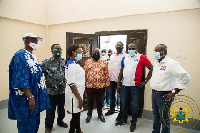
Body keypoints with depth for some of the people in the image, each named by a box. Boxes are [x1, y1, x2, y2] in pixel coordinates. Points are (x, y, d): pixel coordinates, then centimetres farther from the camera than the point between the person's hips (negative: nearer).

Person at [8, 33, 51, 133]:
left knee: (35, 123, 21)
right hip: (26, 98, -9)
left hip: (35, 96, 9)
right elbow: (21, 79, -23)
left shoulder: (32, 56, 13)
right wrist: (30, 97, -25)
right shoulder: (21, 55, -15)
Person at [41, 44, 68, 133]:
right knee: (51, 109, 11)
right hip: (51, 91, -4)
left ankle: (60, 121, 43)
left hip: (63, 90, 4)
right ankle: (48, 126, 33)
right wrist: (44, 82, -9)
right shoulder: (46, 62, -11)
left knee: (62, 108, 19)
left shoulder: (64, 61, 3)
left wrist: (65, 81, 5)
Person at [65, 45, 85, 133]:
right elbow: (71, 84, -25)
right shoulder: (71, 65, -22)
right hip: (75, 95, -9)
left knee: (77, 114, 22)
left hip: (78, 94, 9)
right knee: (75, 116, 6)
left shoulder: (75, 63, 8)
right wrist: (79, 98, -20)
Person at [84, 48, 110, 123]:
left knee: (100, 102, 14)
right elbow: (84, 73, 1)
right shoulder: (87, 62, 1)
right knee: (90, 102, 13)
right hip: (90, 86, -1)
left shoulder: (103, 62, 4)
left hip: (101, 86, 1)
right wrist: (84, 84, -1)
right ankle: (89, 115, 32)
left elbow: (106, 74, 4)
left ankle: (100, 114, 33)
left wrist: (107, 84, 1)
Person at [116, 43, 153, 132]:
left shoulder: (142, 57, -5)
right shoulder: (125, 58, 9)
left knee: (135, 105, 6)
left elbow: (151, 69, -4)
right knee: (124, 103, 17)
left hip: (135, 85, -4)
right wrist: (118, 84, 11)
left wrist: (145, 81, -6)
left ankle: (133, 123, 24)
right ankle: (124, 119, 36)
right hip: (125, 85, 5)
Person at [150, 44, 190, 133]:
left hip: (164, 96, -7)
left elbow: (186, 77, -20)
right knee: (156, 116, 21)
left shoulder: (171, 63, -16)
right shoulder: (156, 62, 9)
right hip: (154, 93, 8)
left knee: (164, 118, 4)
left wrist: (174, 92, -18)